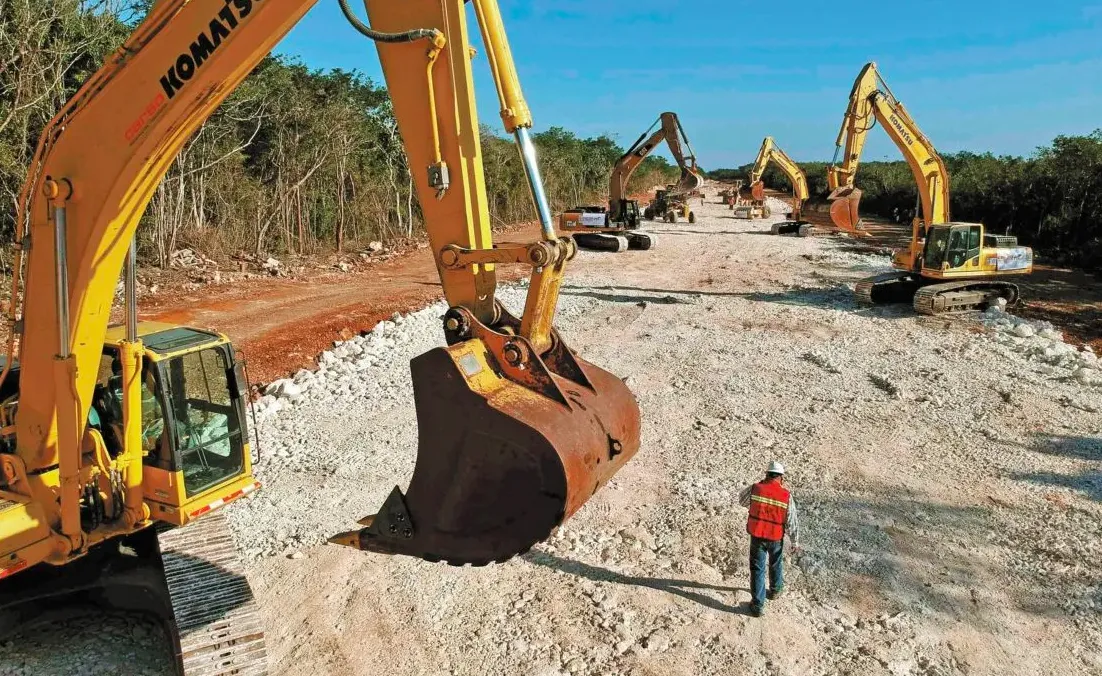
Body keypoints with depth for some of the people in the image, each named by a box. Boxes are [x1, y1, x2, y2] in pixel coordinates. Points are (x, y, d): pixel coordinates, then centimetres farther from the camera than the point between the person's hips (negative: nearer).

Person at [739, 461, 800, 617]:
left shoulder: (755, 488, -12)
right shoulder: (786, 496, -13)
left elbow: (742, 500, 9)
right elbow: (792, 522, -7)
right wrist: (795, 542, 6)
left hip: (757, 536, -1)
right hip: (776, 538, 1)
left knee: (757, 569, 7)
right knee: (776, 565, 27)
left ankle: (758, 605, 8)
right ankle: (775, 590, 49)